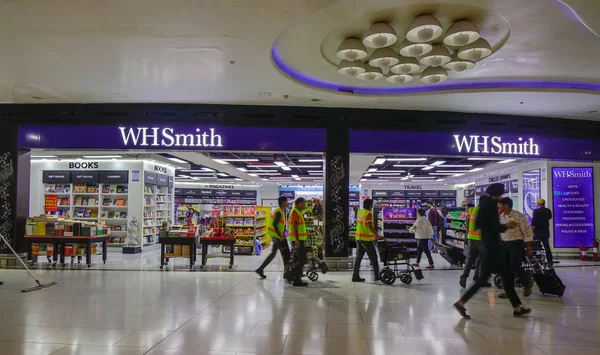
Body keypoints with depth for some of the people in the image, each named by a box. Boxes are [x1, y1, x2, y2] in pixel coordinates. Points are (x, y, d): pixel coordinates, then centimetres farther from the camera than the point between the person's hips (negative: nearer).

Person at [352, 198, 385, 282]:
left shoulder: (359, 212, 10)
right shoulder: (368, 213, -14)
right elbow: (370, 227, -22)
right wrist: (378, 236, -21)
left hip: (359, 237, 7)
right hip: (367, 239, -7)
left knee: (358, 257, 10)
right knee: (373, 258, 3)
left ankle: (355, 276, 10)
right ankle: (377, 276, 7)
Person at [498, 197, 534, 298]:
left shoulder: (519, 216, -13)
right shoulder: (501, 217, 5)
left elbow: (527, 232, -10)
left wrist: (529, 248, -10)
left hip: (516, 244, -6)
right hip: (504, 244, 6)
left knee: (515, 266, -10)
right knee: (506, 268, 5)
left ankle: (527, 284, 17)